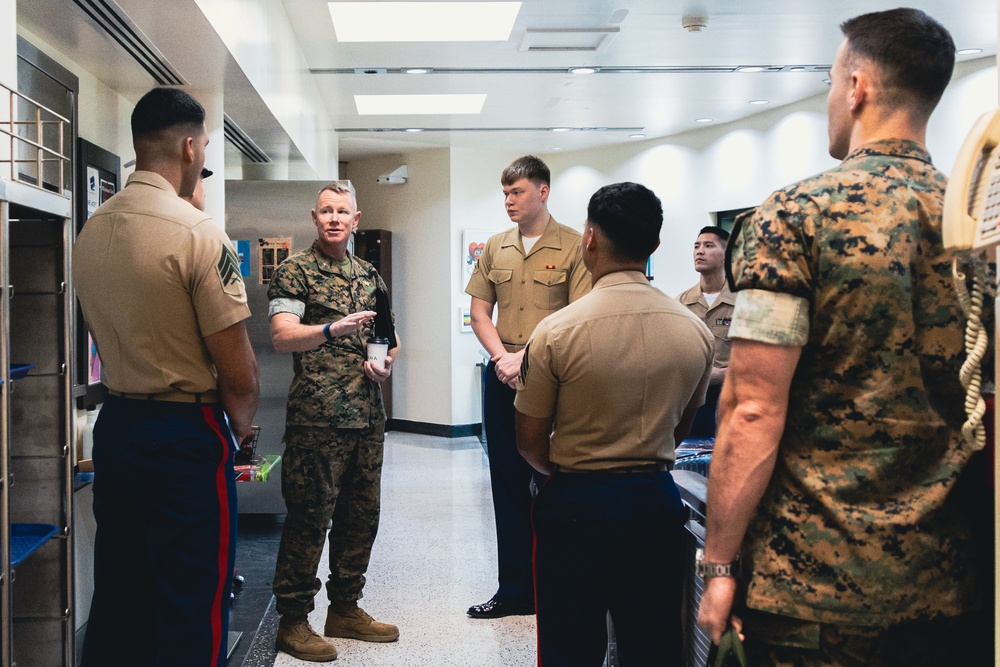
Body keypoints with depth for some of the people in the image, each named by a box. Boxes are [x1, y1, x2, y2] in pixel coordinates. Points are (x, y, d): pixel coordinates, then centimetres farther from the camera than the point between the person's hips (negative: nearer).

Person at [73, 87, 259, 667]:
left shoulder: (91, 231, 5)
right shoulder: (197, 232, -17)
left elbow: (111, 339, 12)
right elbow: (239, 375, -17)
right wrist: (240, 427, 1)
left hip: (114, 424, 7)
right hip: (186, 434, -7)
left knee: (115, 595, 18)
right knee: (191, 612, 4)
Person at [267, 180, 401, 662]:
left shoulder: (368, 275, 16)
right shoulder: (294, 271, -3)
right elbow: (282, 336, -16)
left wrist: (388, 363, 2)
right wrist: (333, 329, -32)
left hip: (367, 415, 7)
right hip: (317, 418, -6)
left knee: (361, 515, 12)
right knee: (309, 517, -3)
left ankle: (345, 609, 26)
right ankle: (293, 621, 9)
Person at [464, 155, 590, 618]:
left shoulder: (573, 246, -4)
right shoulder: (495, 248, 12)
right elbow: (479, 310, 12)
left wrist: (531, 356, -16)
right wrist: (502, 356, -5)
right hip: (503, 377, 5)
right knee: (508, 484, 10)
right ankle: (515, 590, 20)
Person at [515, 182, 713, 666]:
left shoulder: (558, 331, -16)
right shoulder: (695, 331, -4)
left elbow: (530, 443, -7)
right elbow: (680, 429, 9)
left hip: (576, 503, -3)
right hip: (657, 500, 4)